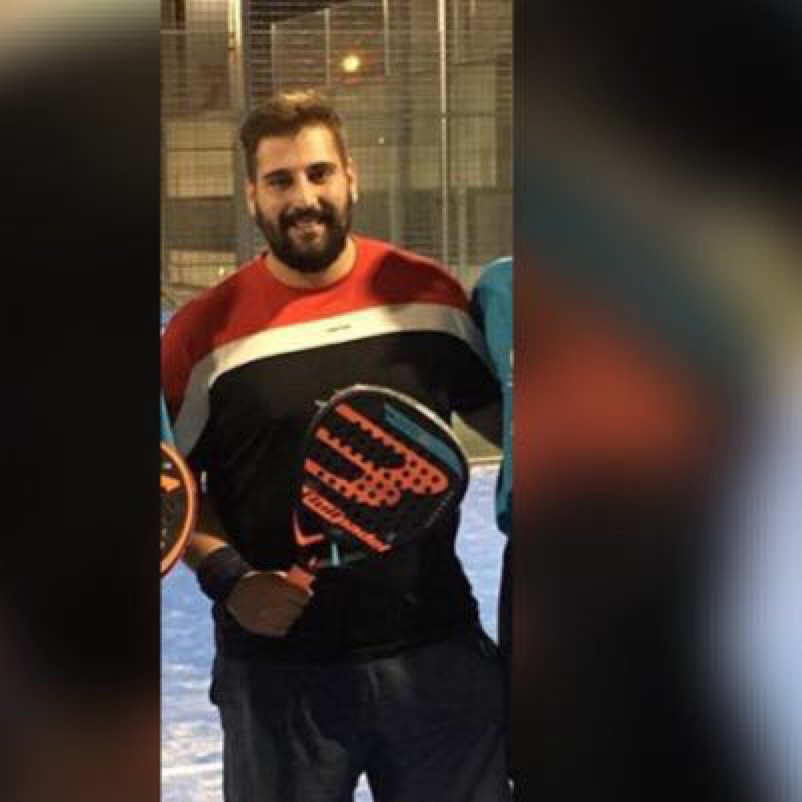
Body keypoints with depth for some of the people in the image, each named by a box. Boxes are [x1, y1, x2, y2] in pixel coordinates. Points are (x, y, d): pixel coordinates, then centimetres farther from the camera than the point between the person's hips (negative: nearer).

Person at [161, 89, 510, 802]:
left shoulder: (430, 293, 1)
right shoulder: (203, 333, -7)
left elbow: (497, 414, 14)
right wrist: (228, 580, -12)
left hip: (439, 652, 2)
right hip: (280, 667, -2)